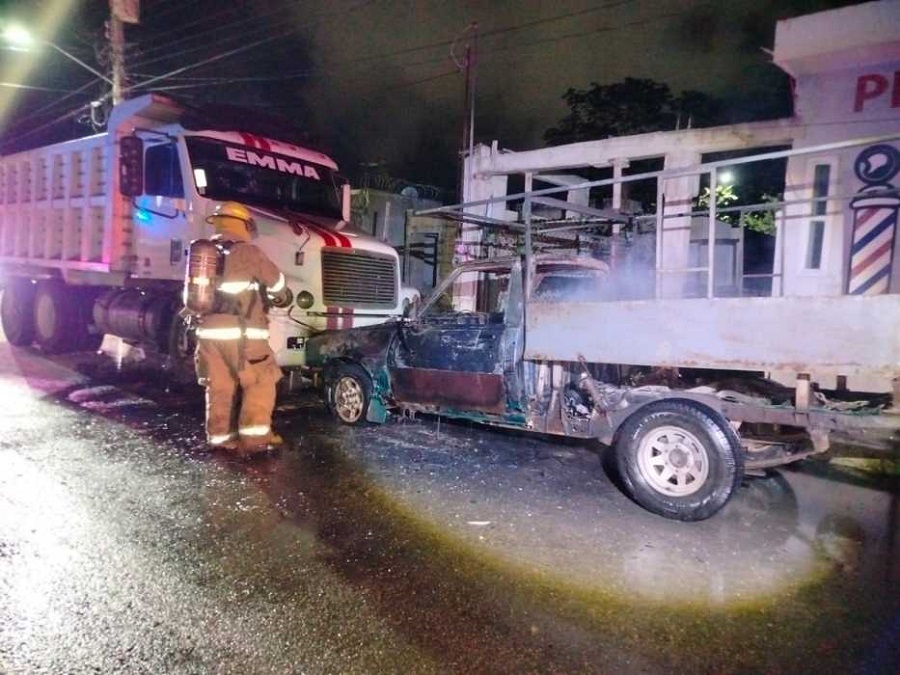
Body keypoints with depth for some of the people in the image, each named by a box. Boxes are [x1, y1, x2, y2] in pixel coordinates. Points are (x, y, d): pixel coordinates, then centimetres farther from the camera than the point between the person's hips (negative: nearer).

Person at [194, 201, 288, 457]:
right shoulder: (247, 252, -5)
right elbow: (278, 283, 5)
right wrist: (282, 296, 27)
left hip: (209, 330, 7)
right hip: (240, 332, -7)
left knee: (219, 386, 13)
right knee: (261, 382, 1)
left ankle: (221, 437, 17)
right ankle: (255, 437, -4)